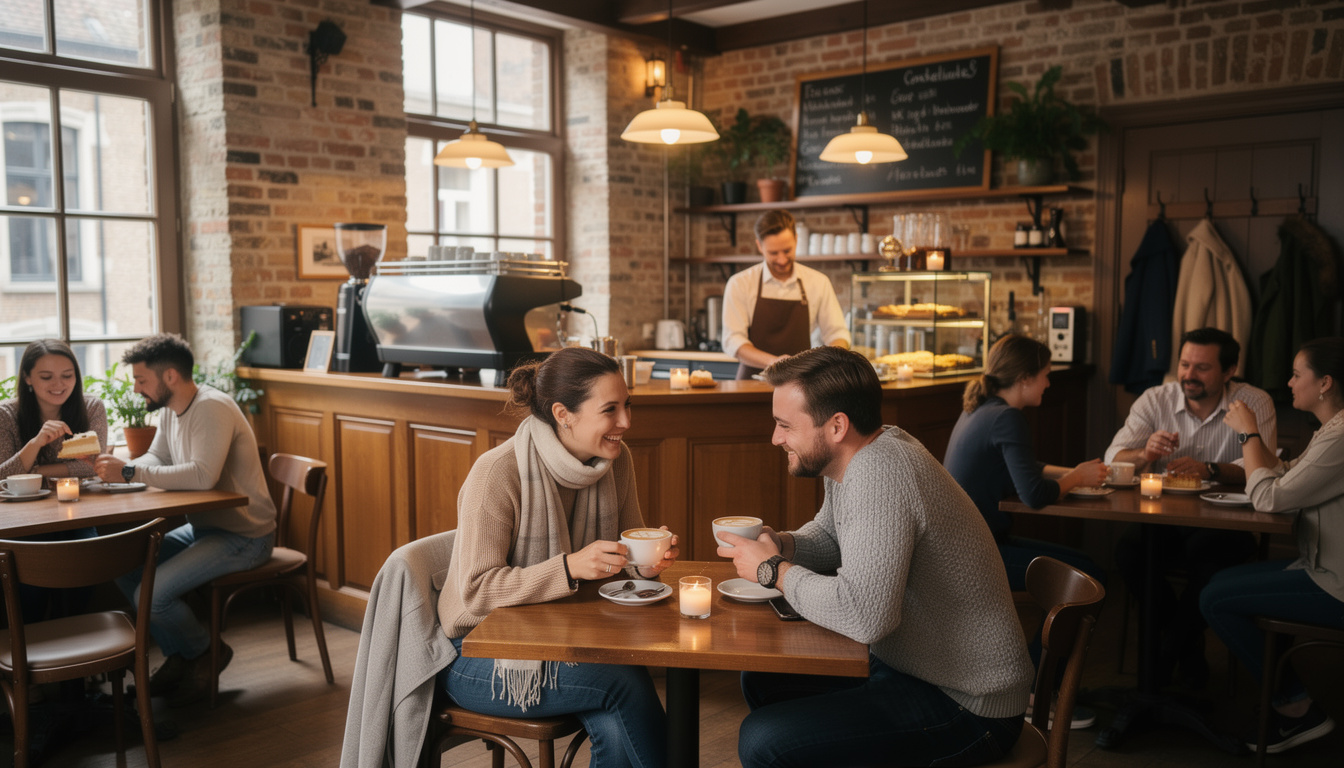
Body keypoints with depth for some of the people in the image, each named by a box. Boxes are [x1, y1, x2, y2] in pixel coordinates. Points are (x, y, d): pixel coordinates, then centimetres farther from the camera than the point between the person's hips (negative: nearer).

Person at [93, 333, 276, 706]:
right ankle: (177, 657, 16)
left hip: (243, 536, -10)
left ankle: (207, 653, 8)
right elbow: (157, 458, 14)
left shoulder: (212, 408, -23)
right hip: (203, 527, 10)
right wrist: (117, 468, -7)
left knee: (152, 594, -20)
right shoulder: (171, 410, 8)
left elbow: (203, 476, -34)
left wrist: (130, 473, -29)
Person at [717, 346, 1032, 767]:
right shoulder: (853, 458, 3)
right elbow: (829, 536, 22)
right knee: (760, 679, 18)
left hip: (966, 705, -10)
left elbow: (864, 614, -37)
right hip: (904, 663, 10)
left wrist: (775, 571, -21)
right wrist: (781, 545, -1)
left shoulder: (879, 473, -28)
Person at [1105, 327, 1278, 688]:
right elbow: (1112, 459, -6)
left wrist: (1210, 469, -33)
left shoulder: (1254, 403, -2)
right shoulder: (1155, 400, 4)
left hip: (1224, 523, -2)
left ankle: (1165, 655, -8)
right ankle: (1190, 645, 0)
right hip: (1163, 519, 2)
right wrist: (1145, 454, -28)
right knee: (1128, 548, -27)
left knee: (1209, 551, -34)